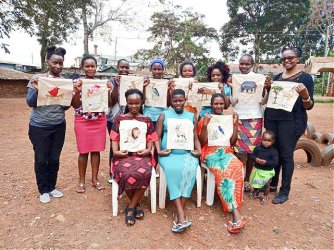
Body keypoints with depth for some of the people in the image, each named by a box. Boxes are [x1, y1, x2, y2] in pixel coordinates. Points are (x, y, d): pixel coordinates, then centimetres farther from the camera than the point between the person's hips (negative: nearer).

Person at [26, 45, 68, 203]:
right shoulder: (37, 79, -7)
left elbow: (66, 107, 5)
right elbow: (30, 103, -6)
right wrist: (37, 90, -23)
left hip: (59, 126, 3)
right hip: (39, 127, -3)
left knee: (54, 158, 11)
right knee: (41, 159, 7)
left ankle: (52, 187, 29)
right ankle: (43, 190, 24)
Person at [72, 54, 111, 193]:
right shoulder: (78, 82, -2)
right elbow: (75, 105, -5)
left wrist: (108, 90, -11)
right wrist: (77, 91, -19)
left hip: (99, 121, 2)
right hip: (82, 121, -2)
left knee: (96, 150, 8)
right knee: (83, 151, 5)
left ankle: (95, 178, 22)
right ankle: (81, 180, 20)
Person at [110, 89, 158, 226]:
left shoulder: (147, 120, 12)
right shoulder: (119, 119, 11)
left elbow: (150, 139, 10)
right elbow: (115, 138, 8)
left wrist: (148, 150, -9)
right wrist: (115, 151, -9)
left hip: (141, 154, 1)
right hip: (124, 154, 0)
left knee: (144, 173, -32)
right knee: (127, 173, -32)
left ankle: (131, 207, -10)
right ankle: (136, 204, -3)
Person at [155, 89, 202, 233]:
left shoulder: (191, 117, 16)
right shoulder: (164, 115, 11)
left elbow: (195, 138, 15)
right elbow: (157, 136, 7)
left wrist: (199, 151, -3)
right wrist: (159, 151, -8)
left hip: (187, 153, 1)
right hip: (168, 153, -1)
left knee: (189, 170, -32)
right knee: (173, 169, -33)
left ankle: (178, 213, -23)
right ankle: (182, 216, -32)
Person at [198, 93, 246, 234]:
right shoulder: (204, 119, 7)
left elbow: (233, 142, 10)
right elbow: (202, 142, 0)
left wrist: (235, 124, 0)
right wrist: (205, 125, -12)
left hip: (226, 152, 3)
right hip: (211, 152, -3)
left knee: (237, 167, -33)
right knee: (224, 172, -35)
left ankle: (231, 210, -29)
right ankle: (235, 211, -31)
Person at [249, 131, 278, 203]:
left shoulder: (274, 151, -15)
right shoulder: (258, 148, -7)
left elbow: (275, 162, -18)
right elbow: (251, 155, -2)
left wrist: (266, 162, -30)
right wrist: (256, 159, -22)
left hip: (267, 171, -3)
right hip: (257, 169, 3)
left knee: (267, 185, 11)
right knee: (255, 183, 20)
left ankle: (265, 196, 34)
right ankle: (256, 192, 47)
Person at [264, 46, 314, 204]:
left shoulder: (306, 78, -2)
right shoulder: (277, 77, 13)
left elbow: (309, 106, -5)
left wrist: (305, 95, -25)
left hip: (291, 121, -5)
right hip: (271, 119, 5)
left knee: (286, 155, 0)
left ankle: (284, 192, 12)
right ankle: (272, 184, 29)